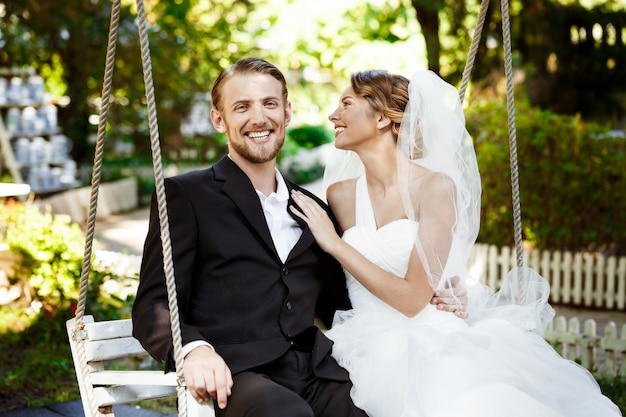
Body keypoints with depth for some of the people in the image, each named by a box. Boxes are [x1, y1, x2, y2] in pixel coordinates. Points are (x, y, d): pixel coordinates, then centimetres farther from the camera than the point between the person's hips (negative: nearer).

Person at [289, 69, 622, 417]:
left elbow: (412, 299, -10)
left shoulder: (437, 188, -4)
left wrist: (336, 245, -9)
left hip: (439, 339, -1)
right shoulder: (340, 195, 7)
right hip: (378, 348, 1)